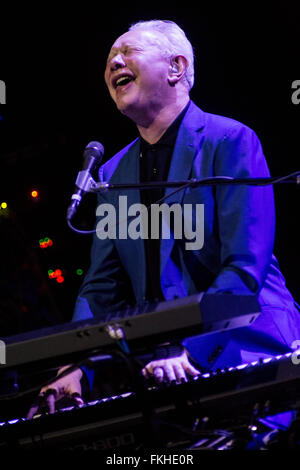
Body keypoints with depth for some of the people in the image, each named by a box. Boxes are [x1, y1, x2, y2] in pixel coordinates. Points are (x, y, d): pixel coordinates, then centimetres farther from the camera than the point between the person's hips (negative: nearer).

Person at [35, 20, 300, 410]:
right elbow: (101, 289, 13)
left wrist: (190, 352, -23)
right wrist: (76, 369, -4)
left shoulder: (230, 141, -3)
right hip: (162, 369, 6)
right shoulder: (113, 174, 16)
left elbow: (245, 267, -12)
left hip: (243, 350, -6)